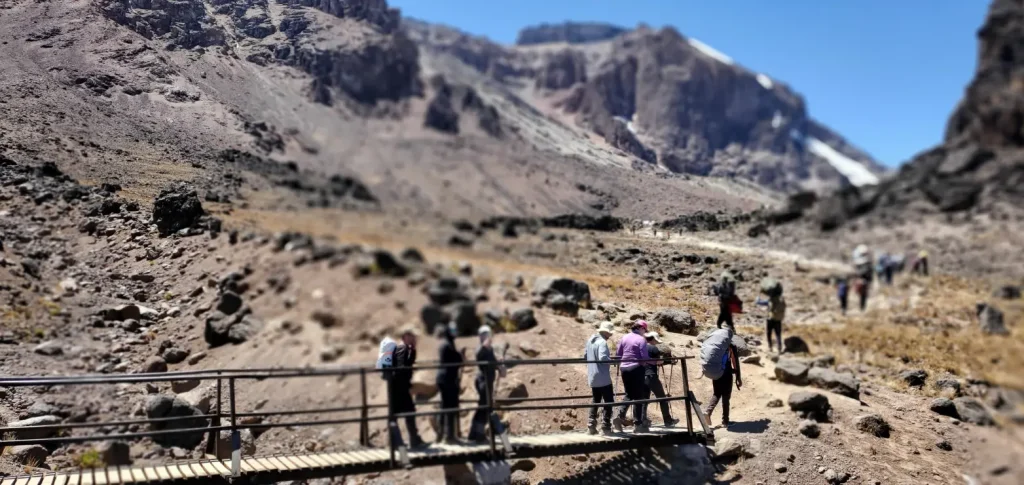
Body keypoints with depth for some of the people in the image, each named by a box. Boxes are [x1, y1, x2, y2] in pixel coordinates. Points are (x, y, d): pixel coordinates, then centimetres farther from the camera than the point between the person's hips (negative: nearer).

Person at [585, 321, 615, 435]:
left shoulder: (590, 340, 10)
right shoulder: (602, 342, -17)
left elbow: (585, 355, 15)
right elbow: (603, 358, -28)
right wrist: (612, 361, -12)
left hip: (592, 377, 8)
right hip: (603, 378, -8)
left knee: (596, 401, 17)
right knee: (608, 401, 1)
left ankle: (591, 426, 13)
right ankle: (606, 427, -1)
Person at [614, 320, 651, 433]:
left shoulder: (624, 338, 7)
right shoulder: (641, 340, -9)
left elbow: (617, 354, 10)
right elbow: (645, 358, -13)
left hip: (624, 368, 6)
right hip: (636, 369, -6)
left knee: (629, 395, 17)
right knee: (638, 396, 3)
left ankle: (620, 416, -1)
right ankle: (637, 424, 4)